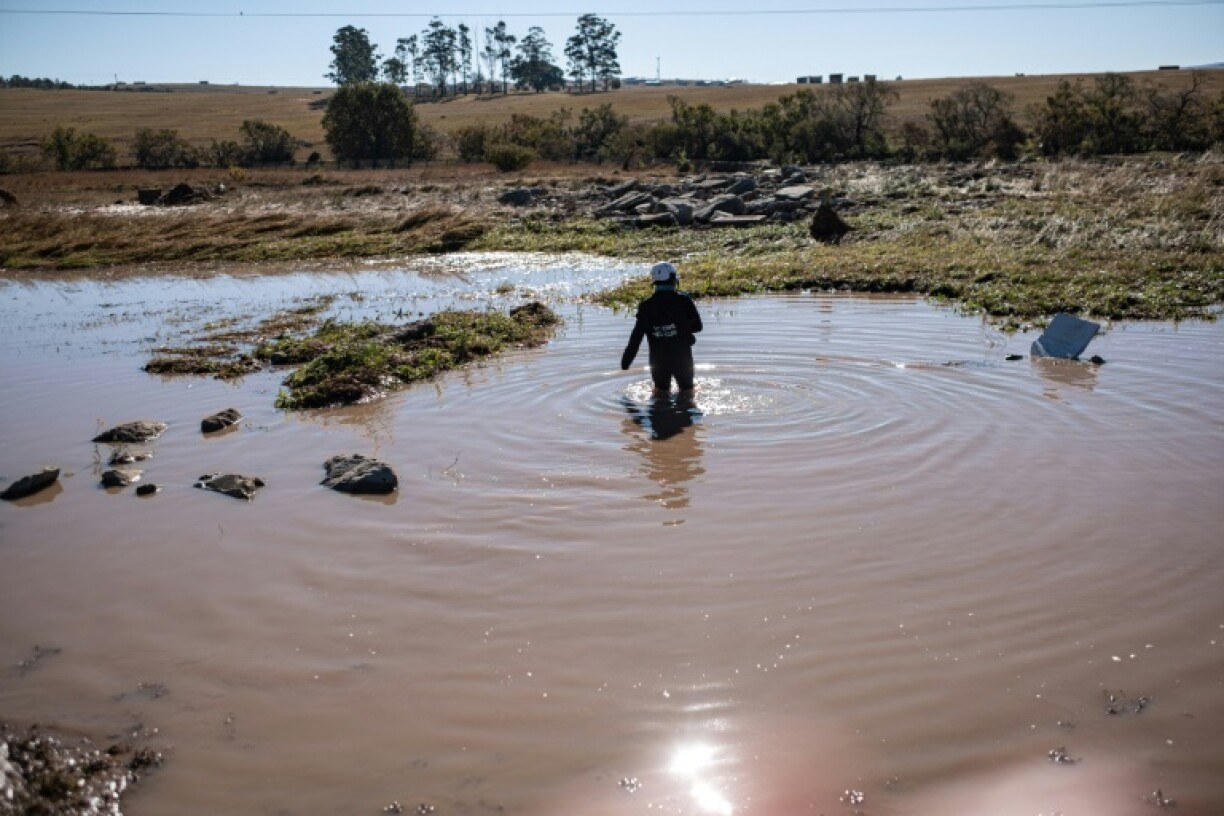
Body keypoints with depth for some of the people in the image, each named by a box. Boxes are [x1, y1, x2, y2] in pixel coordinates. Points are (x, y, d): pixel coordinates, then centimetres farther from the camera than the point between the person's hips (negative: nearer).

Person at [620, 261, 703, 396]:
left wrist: (626, 361, 1)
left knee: (660, 389, 22)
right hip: (682, 357, -2)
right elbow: (697, 326, -1)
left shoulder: (646, 306, -5)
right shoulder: (684, 301, -10)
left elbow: (636, 337, -5)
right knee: (686, 389, 16)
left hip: (658, 359, 2)